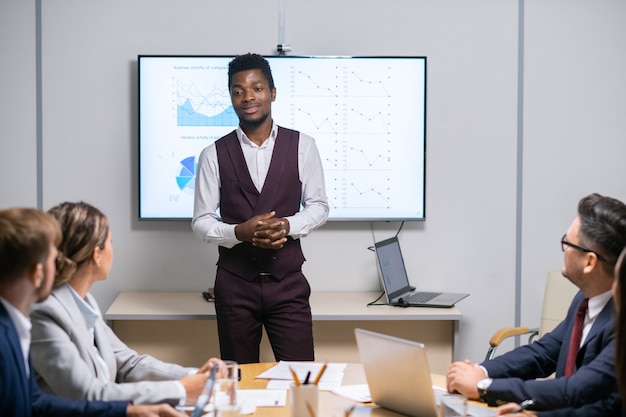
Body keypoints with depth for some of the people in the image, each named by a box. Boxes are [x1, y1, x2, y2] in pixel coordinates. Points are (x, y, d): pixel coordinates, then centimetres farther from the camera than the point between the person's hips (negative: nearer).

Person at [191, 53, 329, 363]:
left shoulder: (302, 146, 1)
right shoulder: (214, 155, -1)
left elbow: (318, 206, 6)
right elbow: (201, 222, 1)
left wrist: (288, 226, -14)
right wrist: (239, 232, -18)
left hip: (288, 282, 0)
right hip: (235, 283, 0)